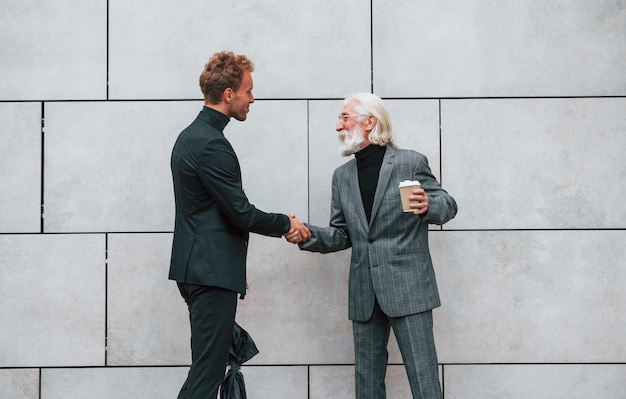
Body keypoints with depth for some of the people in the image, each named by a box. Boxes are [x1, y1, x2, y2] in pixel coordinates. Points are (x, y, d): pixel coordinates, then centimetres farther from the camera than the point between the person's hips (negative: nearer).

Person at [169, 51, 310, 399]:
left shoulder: (191, 136, 15)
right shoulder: (212, 144, -18)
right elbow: (241, 213, -18)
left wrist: (235, 267, 23)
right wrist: (287, 224, -1)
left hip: (197, 266, 10)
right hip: (213, 271, -10)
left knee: (207, 367, 16)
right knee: (209, 371, -5)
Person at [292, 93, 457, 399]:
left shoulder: (411, 163, -2)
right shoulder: (342, 176, 13)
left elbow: (448, 206, 1)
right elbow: (342, 235, 13)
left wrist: (428, 206, -21)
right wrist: (308, 235, -6)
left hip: (408, 286, -5)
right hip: (365, 293, 5)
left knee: (423, 374, -4)